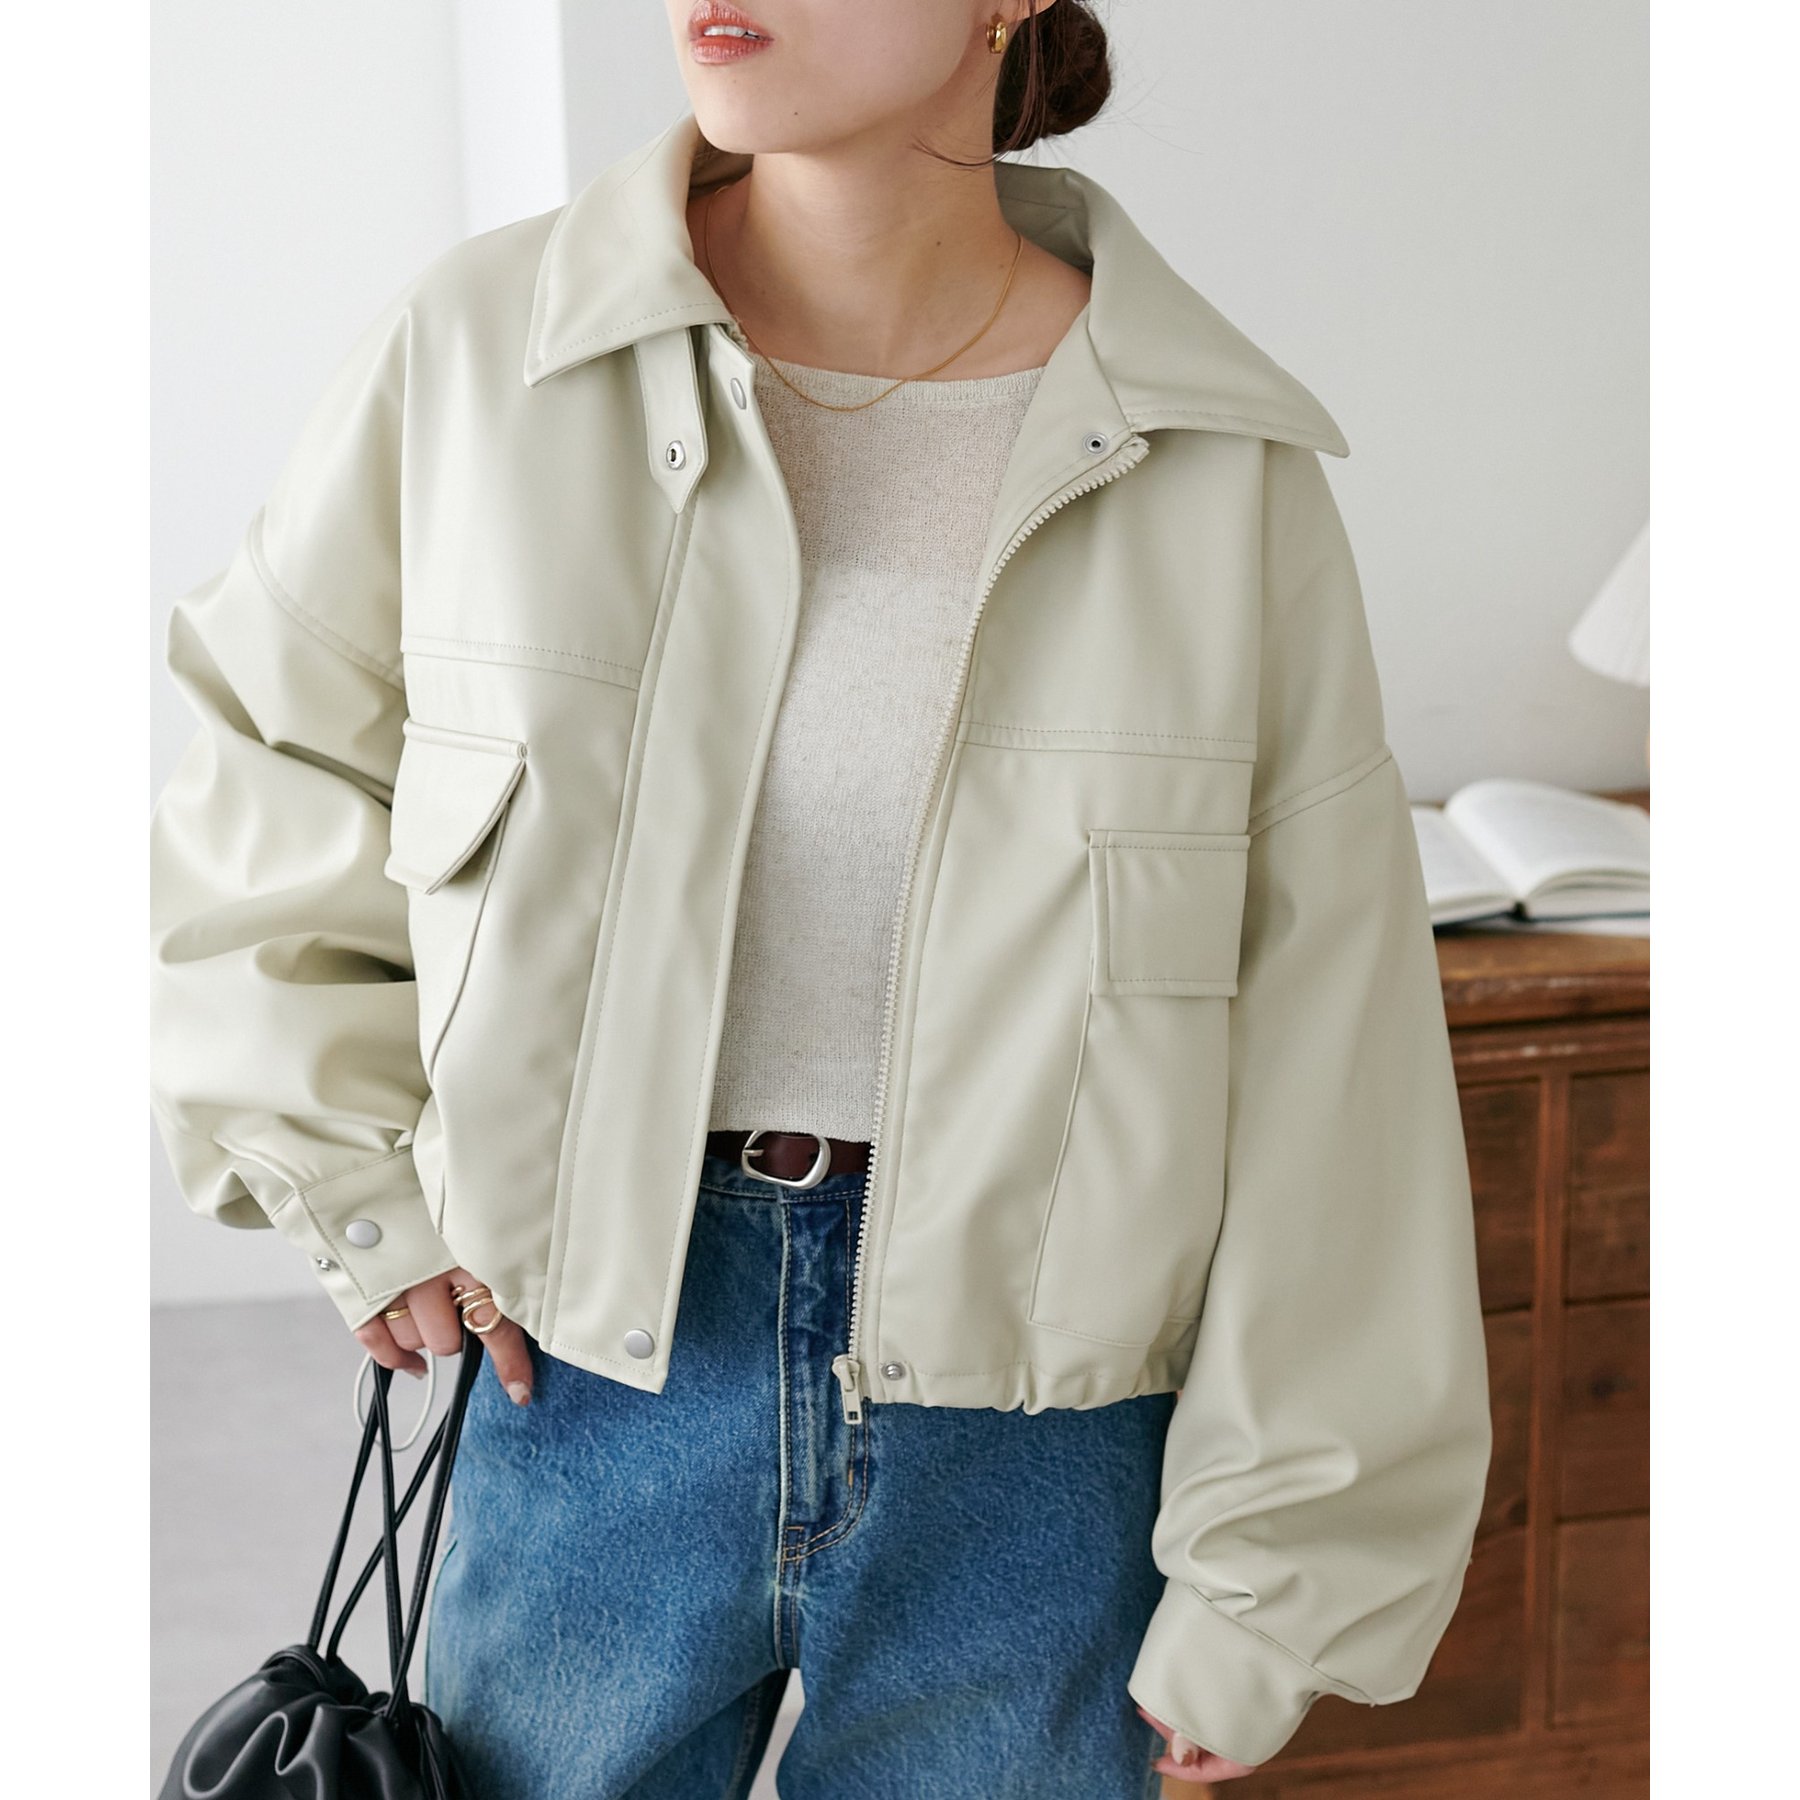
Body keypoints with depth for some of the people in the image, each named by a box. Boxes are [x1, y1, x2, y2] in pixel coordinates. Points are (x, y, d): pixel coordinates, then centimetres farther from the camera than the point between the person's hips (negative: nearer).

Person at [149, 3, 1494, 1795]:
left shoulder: (1218, 466, -10)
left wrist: (1261, 1593, -2)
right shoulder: (481, 349, -8)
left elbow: (1320, 1062, -5)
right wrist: (358, 1191, 2)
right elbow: (253, 780, 9)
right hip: (592, 1372, 1)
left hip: (1027, 1424, 0)